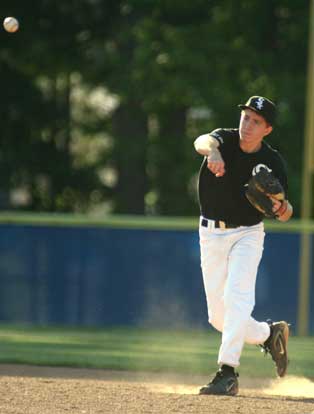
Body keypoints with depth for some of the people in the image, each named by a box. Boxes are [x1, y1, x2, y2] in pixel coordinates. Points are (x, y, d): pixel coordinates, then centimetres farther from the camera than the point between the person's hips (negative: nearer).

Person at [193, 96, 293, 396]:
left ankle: (227, 373, -29)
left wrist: (283, 209, -32)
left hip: (247, 234, -3)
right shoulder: (225, 140, -9)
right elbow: (203, 141, -34)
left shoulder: (272, 162, -10)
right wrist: (212, 152, -58)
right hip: (212, 235, 3)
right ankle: (269, 334, 31)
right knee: (218, 316, 5)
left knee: (236, 297, -25)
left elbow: (284, 214, -7)